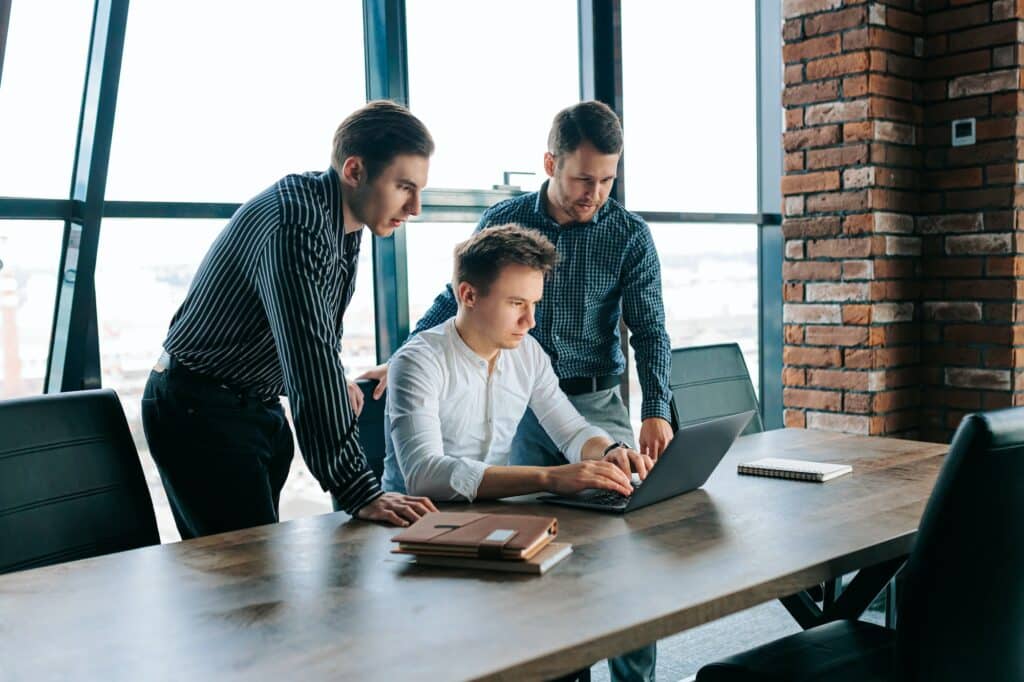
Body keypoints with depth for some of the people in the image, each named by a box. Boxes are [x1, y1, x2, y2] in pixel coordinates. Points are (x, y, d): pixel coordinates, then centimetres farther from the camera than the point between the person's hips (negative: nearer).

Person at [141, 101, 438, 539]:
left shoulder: (346, 223, 4)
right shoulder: (296, 219, -28)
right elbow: (310, 360, -36)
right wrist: (359, 492, -39)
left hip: (259, 410, 9)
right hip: (201, 413, -9)